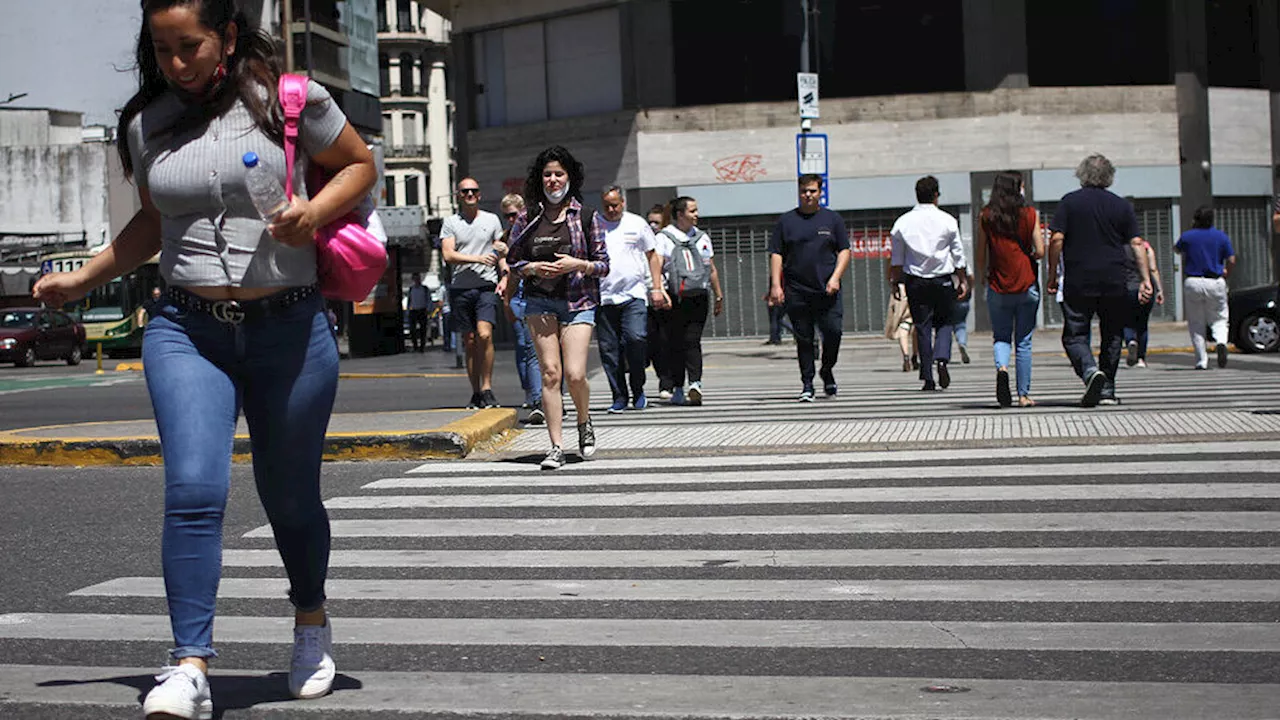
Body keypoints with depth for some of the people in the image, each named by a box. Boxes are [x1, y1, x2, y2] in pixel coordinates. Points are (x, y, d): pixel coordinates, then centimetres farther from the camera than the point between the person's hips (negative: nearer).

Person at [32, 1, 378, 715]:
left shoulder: (289, 99, -2)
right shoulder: (147, 125, 9)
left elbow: (362, 165, 8)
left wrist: (316, 211, -10)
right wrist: (83, 279, 25)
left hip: (290, 328, -2)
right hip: (188, 330, 2)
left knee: (290, 495, 10)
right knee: (193, 490, -16)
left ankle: (312, 619, 38)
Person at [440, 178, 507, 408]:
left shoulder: (491, 220, 13)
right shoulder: (450, 222, 8)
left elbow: (501, 252, 18)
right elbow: (448, 255, -4)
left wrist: (504, 276, 2)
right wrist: (478, 258, -16)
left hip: (487, 285, -1)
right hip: (460, 287, 1)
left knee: (485, 335, -19)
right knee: (469, 342, 4)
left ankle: (487, 389, -13)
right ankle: (476, 393, 12)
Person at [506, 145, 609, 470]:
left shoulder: (586, 217, 4)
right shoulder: (527, 217, 7)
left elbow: (604, 265, 5)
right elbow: (512, 261, 12)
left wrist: (579, 264, -13)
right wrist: (534, 268, -7)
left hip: (578, 301, -1)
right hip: (540, 300, 1)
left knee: (575, 374, -11)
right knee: (549, 372, -7)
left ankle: (584, 423, 20)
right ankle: (556, 447, -4)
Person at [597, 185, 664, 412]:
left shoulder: (637, 224, 9)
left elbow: (652, 256, 15)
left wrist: (656, 288, 8)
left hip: (634, 294, -1)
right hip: (603, 297, 2)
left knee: (636, 338, -17)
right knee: (609, 349, 1)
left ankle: (638, 391, 1)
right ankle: (619, 396, 12)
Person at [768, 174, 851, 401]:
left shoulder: (832, 219, 10)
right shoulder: (786, 221, 9)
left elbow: (844, 250, 9)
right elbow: (776, 254, 7)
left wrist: (835, 277, -5)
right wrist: (776, 285, -3)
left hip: (827, 290, 0)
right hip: (796, 292, 0)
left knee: (833, 331, -9)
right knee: (803, 339, 1)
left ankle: (827, 370, 17)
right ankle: (807, 384, 9)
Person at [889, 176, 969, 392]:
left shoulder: (903, 222, 1)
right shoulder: (947, 221, -3)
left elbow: (896, 258, 4)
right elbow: (958, 254, 2)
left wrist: (895, 281, 12)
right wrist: (963, 280, 11)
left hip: (915, 281, 1)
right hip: (943, 279, -1)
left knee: (922, 327, 5)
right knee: (944, 323, 12)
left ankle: (928, 378, 3)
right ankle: (942, 359, -14)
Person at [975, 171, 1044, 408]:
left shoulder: (986, 217, -1)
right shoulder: (1030, 215, -2)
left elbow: (980, 256, 1)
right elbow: (1040, 251, -5)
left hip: (998, 286, 0)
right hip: (1027, 285, 0)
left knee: (1001, 336, 12)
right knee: (1023, 342, 8)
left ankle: (1002, 368, -18)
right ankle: (1024, 394, 10)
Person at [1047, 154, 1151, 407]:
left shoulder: (1069, 202, 0)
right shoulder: (1121, 206, 5)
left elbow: (1057, 239, -6)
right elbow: (1137, 244, 1)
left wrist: (1052, 275, 1)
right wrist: (1145, 279, 3)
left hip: (1078, 283, -2)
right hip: (1114, 283, 2)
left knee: (1074, 336, 5)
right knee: (1112, 337, 14)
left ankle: (1091, 371, -21)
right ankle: (1107, 391, 15)